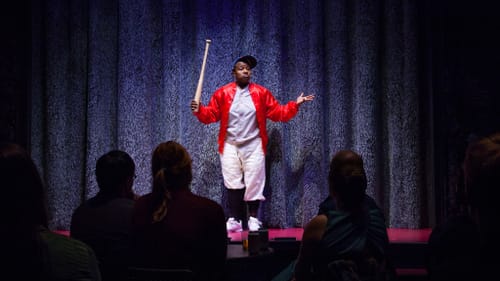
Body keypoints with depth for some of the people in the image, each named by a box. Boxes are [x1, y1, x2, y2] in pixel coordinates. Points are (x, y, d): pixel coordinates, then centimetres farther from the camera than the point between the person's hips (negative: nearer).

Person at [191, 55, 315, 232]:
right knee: (233, 183, 4)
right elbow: (211, 115, 0)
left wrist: (295, 105, -9)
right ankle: (234, 220, 11)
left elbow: (278, 113, 1)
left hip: (253, 146, 0)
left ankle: (253, 219, 13)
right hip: (230, 146, 0)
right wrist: (199, 110, -18)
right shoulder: (222, 93, -1)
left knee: (254, 183, 2)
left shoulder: (261, 93, 0)